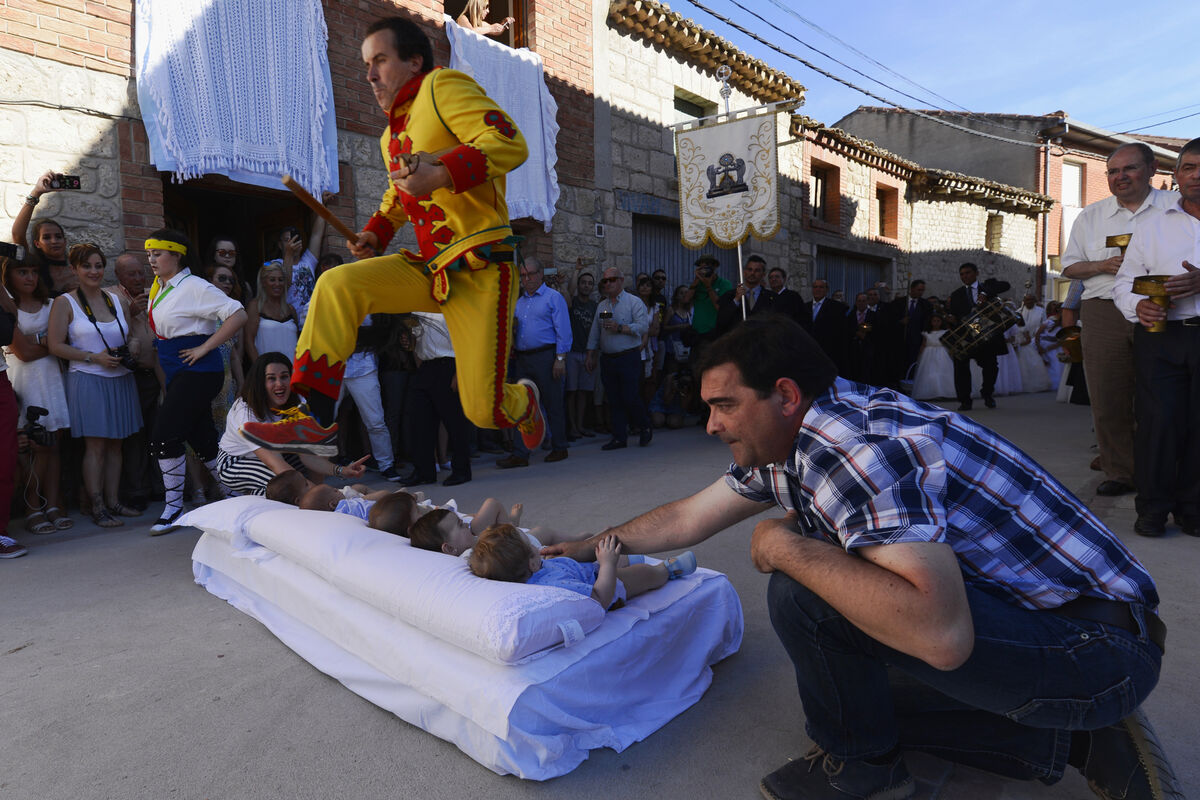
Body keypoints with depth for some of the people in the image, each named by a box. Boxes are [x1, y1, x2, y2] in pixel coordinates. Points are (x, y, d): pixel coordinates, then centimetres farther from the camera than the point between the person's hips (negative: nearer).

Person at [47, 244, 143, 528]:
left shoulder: (118, 299, 12)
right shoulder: (64, 303, -2)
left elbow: (131, 336, 21)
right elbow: (56, 345, -7)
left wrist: (133, 346, -2)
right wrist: (94, 358, -16)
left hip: (120, 379, 5)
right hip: (88, 381, -4)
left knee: (115, 443, 8)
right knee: (95, 446, -4)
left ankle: (113, 501, 17)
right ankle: (97, 507, 3)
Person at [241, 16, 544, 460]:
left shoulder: (444, 86, -6)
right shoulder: (392, 136, 18)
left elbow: (511, 144, -20)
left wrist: (443, 174, -31)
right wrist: (375, 232, 15)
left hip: (479, 271, -7)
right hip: (427, 269, 8)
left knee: (485, 411, -9)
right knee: (337, 285, -13)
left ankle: (523, 401, 30)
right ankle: (316, 423, -10)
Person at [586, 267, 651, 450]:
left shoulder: (634, 302, -2)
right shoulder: (602, 306, 16)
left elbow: (643, 326, -14)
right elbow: (594, 333, 19)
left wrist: (620, 328, -21)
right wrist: (591, 356, 14)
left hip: (629, 358, -5)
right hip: (607, 359, 5)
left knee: (630, 398, -7)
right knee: (614, 400, 5)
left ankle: (646, 427, 16)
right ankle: (619, 437, 12)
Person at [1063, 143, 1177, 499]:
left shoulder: (1177, 206, 8)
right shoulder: (1091, 215, 15)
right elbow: (1069, 266, 15)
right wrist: (1104, 265, -3)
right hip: (1104, 313, 2)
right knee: (1108, 399, 1)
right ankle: (1119, 473, 11)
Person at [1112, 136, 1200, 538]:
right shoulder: (1152, 226, 15)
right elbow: (1124, 281, 12)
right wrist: (1138, 306, -9)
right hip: (1160, 336, 0)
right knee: (1159, 420, -6)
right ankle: (1153, 507, 6)